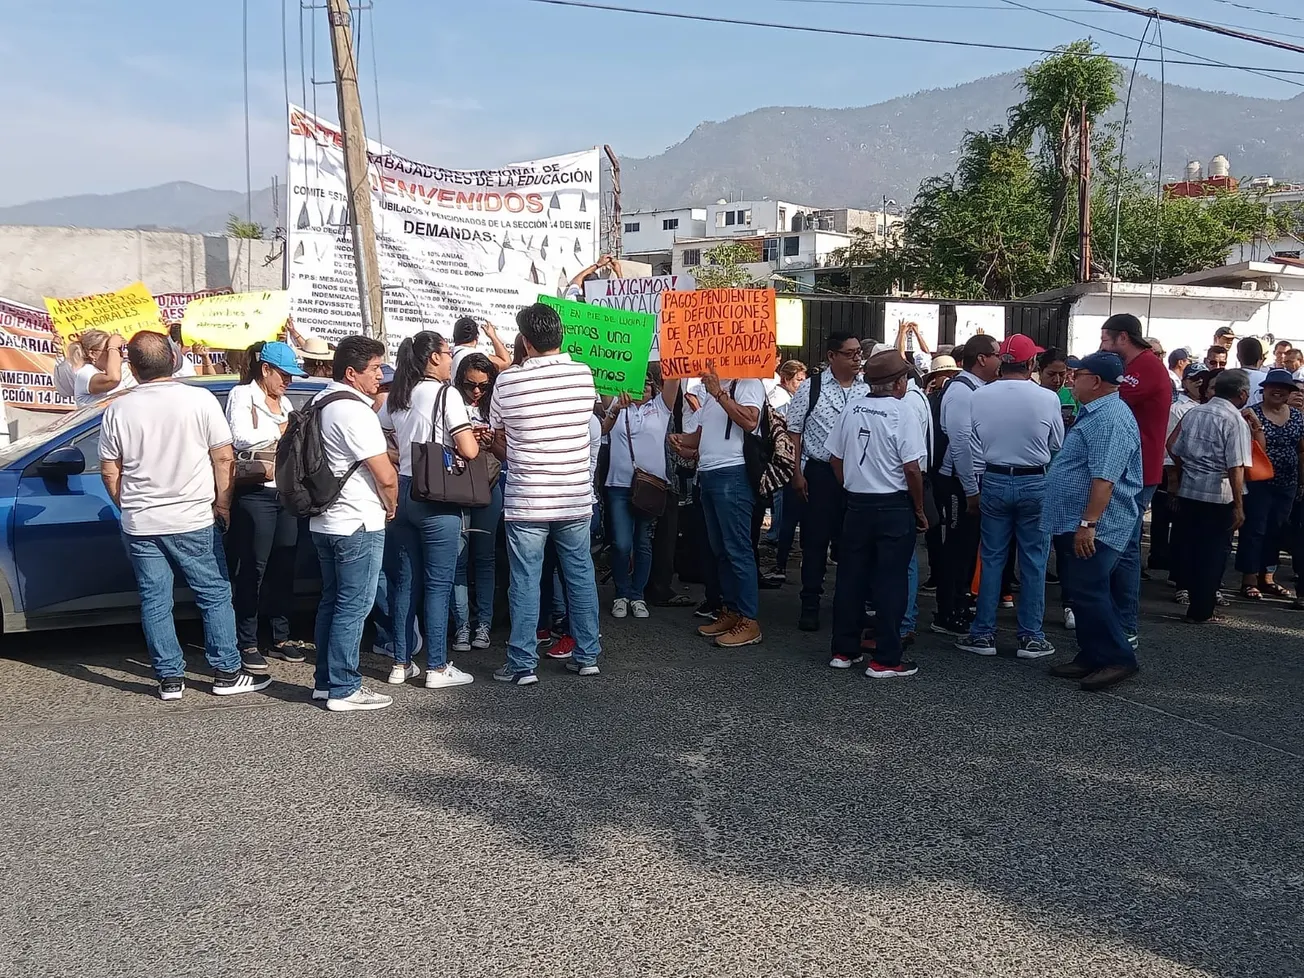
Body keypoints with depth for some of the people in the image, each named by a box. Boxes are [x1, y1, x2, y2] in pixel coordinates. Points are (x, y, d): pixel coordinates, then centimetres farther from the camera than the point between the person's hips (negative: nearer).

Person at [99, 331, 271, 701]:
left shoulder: (118, 410, -1)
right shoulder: (200, 400, -8)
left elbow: (109, 471, 5)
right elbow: (224, 458, -8)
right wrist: (223, 503, 3)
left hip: (140, 525, 2)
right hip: (193, 521, -2)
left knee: (155, 602, 9)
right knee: (215, 596, 7)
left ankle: (170, 678, 13)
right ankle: (227, 674, 10)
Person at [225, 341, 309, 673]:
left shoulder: (284, 402, 19)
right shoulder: (241, 395, -3)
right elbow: (241, 437, -19)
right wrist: (280, 431, -9)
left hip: (286, 493, 7)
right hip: (255, 493, -7)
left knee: (283, 568, 11)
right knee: (253, 570, -2)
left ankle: (281, 637, 20)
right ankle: (247, 644, 6)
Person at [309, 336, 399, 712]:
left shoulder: (320, 403, 11)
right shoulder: (354, 410, -18)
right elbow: (386, 476, -20)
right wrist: (391, 507, -1)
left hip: (325, 522, 10)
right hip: (358, 525, -10)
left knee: (332, 602, 16)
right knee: (354, 607, -3)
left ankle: (325, 680, 25)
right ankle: (344, 690, 3)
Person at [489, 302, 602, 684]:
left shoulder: (507, 381, -10)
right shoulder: (584, 375, -3)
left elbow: (498, 442, 2)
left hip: (526, 501, -2)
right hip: (576, 498, 3)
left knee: (525, 581, 4)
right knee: (581, 575, 13)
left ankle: (523, 664, 9)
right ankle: (587, 655, 21)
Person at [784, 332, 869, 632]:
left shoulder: (867, 390, 4)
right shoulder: (810, 388, -1)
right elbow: (795, 432, 1)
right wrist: (797, 473, -4)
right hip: (819, 473, -2)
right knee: (815, 540, 4)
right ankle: (810, 605, 15)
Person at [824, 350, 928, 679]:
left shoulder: (852, 409, 2)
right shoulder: (900, 412, -14)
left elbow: (835, 458, 8)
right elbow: (912, 468, -16)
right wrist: (920, 510, -4)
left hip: (857, 504, 5)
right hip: (894, 506, -5)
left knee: (850, 577, 12)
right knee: (890, 583, 1)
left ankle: (843, 651, 21)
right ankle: (885, 660, 5)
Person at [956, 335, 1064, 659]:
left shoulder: (979, 396, -7)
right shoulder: (1047, 398, -11)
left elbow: (972, 447, -2)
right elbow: (1057, 446, 0)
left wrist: (974, 487, 7)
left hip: (994, 482, 2)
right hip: (1035, 483, -1)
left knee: (992, 559, 9)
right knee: (1034, 561, 7)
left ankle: (983, 633, 13)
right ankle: (1030, 637, 12)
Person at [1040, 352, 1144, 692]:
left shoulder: (1111, 419, -18)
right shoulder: (1094, 414, 17)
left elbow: (1104, 479, -25)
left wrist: (1088, 523, -28)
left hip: (1093, 528, -11)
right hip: (1072, 524, 11)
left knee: (1089, 593, -9)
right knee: (1081, 593, 13)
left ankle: (1119, 659, 0)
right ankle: (1092, 657, 21)